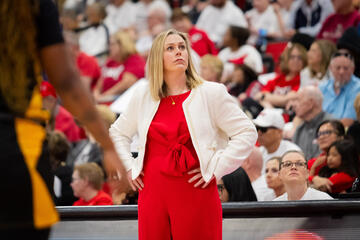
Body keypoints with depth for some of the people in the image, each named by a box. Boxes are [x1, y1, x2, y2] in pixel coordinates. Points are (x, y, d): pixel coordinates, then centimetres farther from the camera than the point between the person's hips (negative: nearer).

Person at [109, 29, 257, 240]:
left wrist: (216, 168, -4)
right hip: (153, 193, 3)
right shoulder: (143, 96, 12)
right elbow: (118, 133, 27)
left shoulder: (211, 93, 2)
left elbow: (246, 133, 1)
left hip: (196, 193, -3)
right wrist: (129, 167, 13)